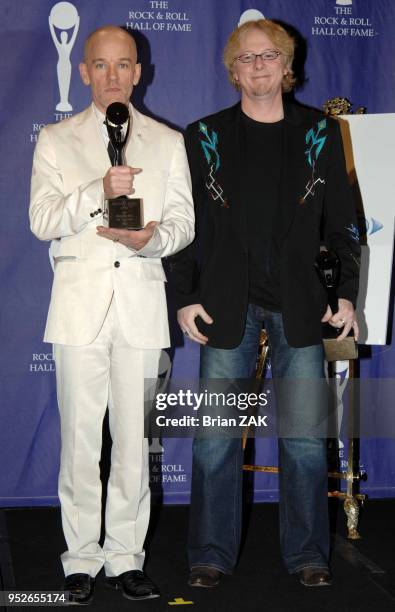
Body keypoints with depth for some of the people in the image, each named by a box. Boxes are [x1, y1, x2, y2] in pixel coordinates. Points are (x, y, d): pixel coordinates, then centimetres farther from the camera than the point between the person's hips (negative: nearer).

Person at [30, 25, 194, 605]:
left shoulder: (168, 142, 12)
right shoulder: (56, 140, 9)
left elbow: (184, 221, 9)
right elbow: (42, 221, -2)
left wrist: (152, 238, -13)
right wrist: (99, 191, -17)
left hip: (141, 301, 1)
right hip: (80, 302, -1)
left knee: (134, 437, 3)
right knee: (80, 436, 1)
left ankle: (126, 557, 15)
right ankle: (81, 559, 13)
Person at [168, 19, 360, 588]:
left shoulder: (320, 132, 8)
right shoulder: (205, 136, 6)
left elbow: (342, 221, 9)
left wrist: (348, 294, 2)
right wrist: (186, 298, -1)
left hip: (299, 305, 1)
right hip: (227, 305, 0)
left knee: (305, 435, 3)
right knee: (216, 435, 3)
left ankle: (307, 553, 19)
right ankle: (212, 554, 17)